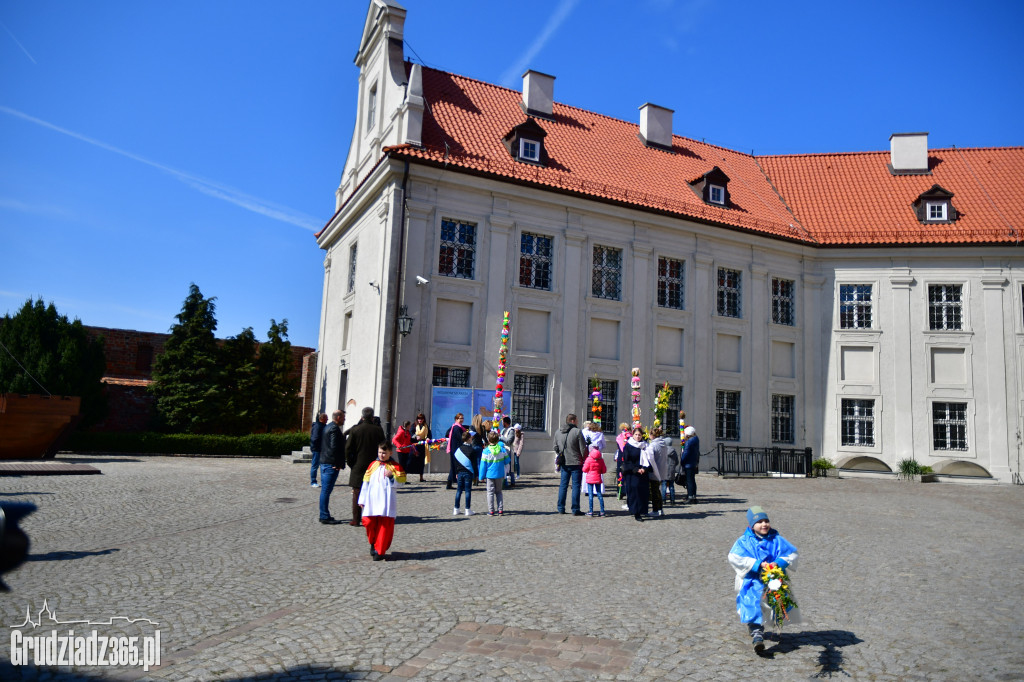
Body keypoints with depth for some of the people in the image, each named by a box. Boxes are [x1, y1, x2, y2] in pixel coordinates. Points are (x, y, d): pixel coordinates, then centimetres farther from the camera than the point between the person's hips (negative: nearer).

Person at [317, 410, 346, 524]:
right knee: (326, 490, -6)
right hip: (331, 464, -10)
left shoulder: (327, 427, 17)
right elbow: (334, 447, -21)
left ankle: (324, 515, 20)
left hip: (324, 462, 10)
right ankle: (325, 517, -3)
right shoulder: (335, 429, -15)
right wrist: (338, 464, -17)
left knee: (325, 490, 13)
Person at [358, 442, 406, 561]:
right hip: (372, 500, 3)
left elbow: (402, 480, -2)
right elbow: (366, 482, 14)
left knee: (385, 525, -5)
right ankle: (373, 543, 26)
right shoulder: (373, 465, 12)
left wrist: (392, 476, -19)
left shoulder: (395, 466, 4)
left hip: (387, 501, -3)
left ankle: (380, 551, 4)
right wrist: (362, 499, 13)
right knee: (368, 521, -1)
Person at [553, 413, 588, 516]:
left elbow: (556, 448, 15)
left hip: (564, 464, 5)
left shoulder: (558, 432, 8)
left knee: (563, 485, 12)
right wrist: (584, 459, 1)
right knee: (576, 486, 0)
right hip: (576, 463, -5)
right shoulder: (577, 432, -11)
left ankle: (561, 508, 15)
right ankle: (575, 510, 2)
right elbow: (583, 449, -11)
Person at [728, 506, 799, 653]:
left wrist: (779, 563, -15)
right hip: (752, 581, -3)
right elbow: (734, 558, -11)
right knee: (752, 604, -20)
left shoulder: (777, 540, 7)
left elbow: (792, 554, 5)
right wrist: (758, 564, -19)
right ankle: (756, 634, -22)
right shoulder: (744, 541, 0)